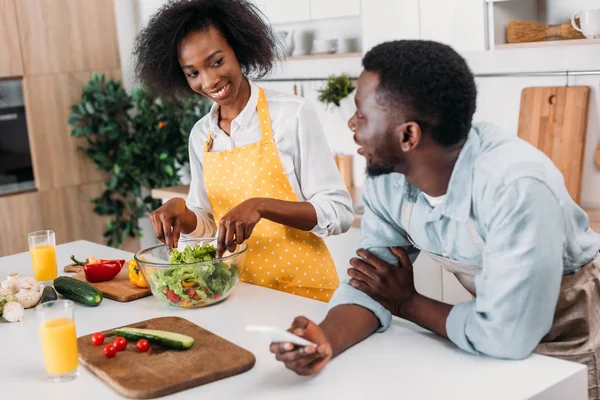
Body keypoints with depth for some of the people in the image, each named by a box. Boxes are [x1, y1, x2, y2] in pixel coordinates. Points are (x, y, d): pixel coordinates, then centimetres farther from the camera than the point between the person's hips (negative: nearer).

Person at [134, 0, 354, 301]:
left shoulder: (292, 114, -8)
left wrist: (260, 206, -21)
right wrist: (181, 213, -6)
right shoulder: (200, 135, 7)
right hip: (236, 291, 4)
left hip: (303, 289, -4)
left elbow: (339, 212, -10)